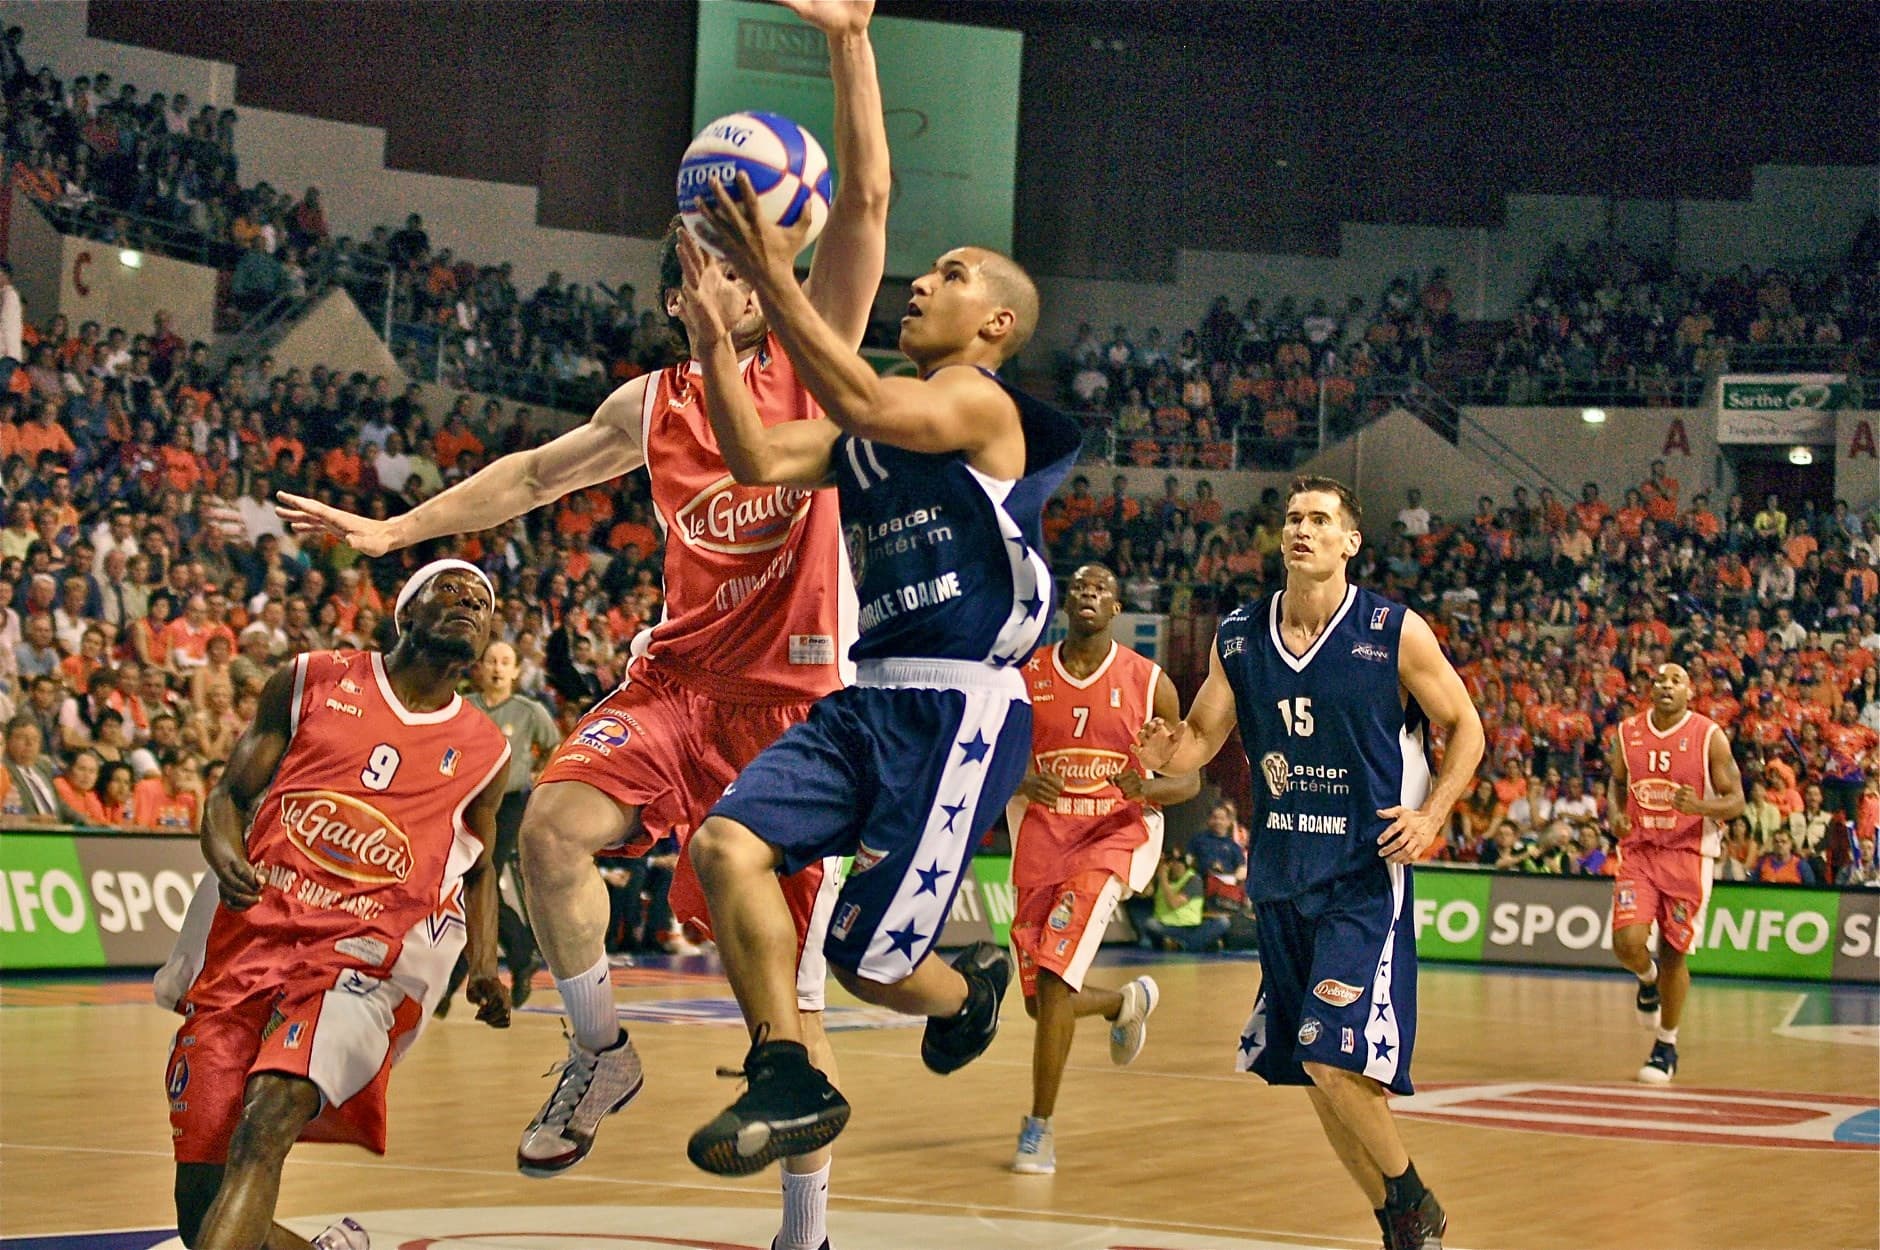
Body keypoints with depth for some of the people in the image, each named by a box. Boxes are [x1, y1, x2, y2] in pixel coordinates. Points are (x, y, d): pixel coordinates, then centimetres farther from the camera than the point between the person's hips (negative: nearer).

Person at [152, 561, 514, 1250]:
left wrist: (484, 966, 9)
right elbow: (229, 793, 11)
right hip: (249, 932, 1)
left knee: (268, 1120, -31)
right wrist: (225, 856, -11)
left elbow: (478, 870, 27)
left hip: (360, 959, -1)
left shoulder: (484, 751, 14)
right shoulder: (314, 680, 10)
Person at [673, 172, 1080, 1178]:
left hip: (961, 710, -8)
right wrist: (713, 337, -4)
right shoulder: (869, 428, 19)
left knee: (868, 960, -6)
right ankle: (788, 1085, -5)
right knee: (725, 843, -13)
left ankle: (971, 985, 30)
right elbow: (759, 461, 3)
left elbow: (862, 406, -25)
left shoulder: (983, 403, -6)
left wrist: (775, 281, -29)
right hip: (870, 698, 8)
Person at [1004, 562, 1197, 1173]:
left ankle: (1040, 1128, -9)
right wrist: (1021, 781, -15)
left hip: (1117, 832, -3)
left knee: (1053, 976, -21)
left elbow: (1189, 779, 3)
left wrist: (1150, 788, -19)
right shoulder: (1025, 677, 3)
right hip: (1041, 834, 3)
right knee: (1042, 1001, 8)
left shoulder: (1147, 681, -1)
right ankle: (1127, 1001, 44)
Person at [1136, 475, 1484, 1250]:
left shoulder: (1396, 633, -8)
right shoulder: (1239, 637, 3)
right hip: (1281, 876, 5)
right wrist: (1165, 752, -13)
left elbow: (1465, 728, 1)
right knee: (1313, 1074, 9)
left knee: (1335, 1064, -17)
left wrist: (1431, 814, -14)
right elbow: (1201, 737, 11)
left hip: (1365, 878, -5)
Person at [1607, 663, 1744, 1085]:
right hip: (1638, 850, 2)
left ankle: (1667, 1047, 19)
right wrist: (1615, 814, -2)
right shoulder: (1628, 733, 4)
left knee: (1674, 952, 2)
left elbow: (1735, 801, -4)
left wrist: (1699, 806, -25)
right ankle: (1648, 978, 24)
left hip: (1688, 855, -2)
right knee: (1627, 943, -14)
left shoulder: (1709, 736, -6)